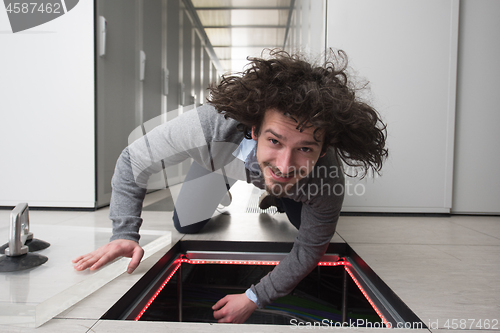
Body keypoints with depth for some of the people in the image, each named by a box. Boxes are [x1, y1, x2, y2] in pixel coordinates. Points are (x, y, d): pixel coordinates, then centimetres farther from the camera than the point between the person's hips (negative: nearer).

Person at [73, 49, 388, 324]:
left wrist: (254, 298, -20)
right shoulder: (212, 127, -48)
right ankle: (220, 195, 32)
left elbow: (310, 250, -25)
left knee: (312, 225, 2)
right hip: (223, 157, 0)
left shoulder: (328, 180, -43)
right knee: (187, 225, -1)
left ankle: (275, 199, 33)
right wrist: (125, 233, -35)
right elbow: (133, 161, -29)